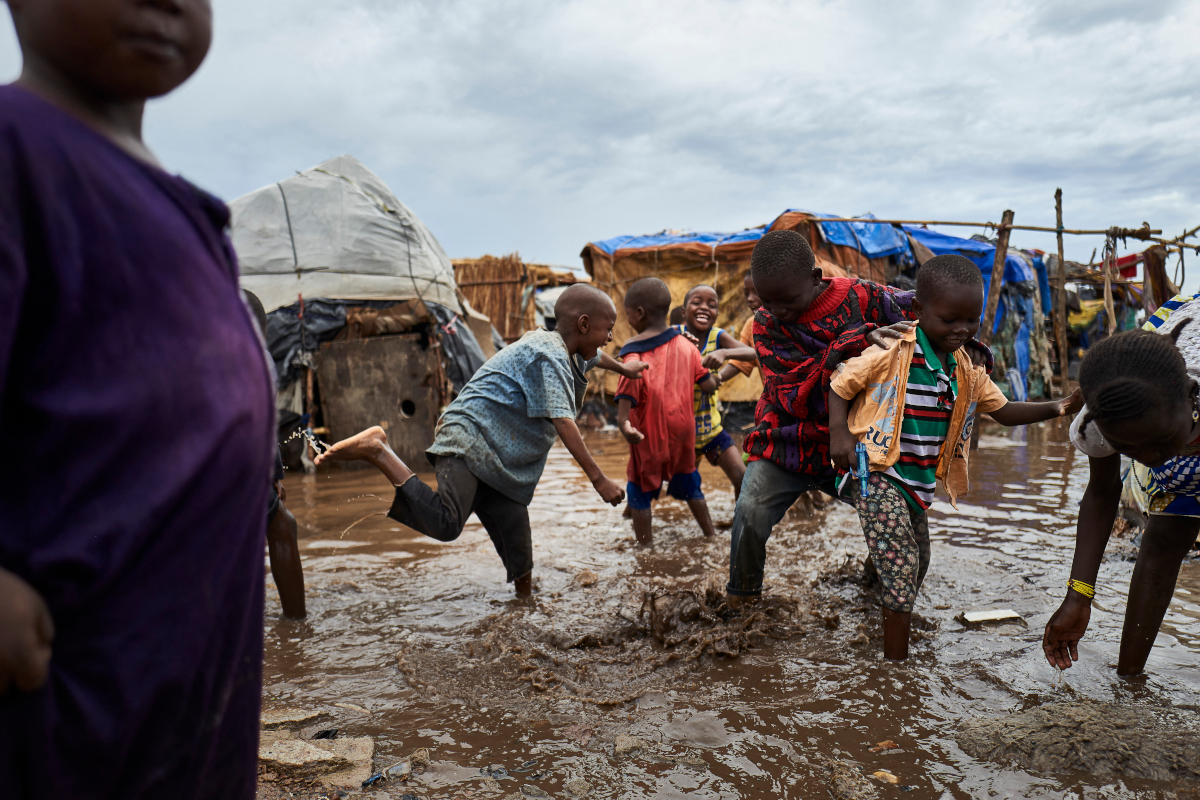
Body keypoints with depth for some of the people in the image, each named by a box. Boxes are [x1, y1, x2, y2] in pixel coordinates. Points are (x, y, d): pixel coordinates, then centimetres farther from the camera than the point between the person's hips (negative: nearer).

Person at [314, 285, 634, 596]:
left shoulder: (566, 352, 17)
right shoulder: (547, 354, -13)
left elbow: (587, 356, 45)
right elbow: (562, 423, -22)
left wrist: (621, 367, 55)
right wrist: (599, 480, -22)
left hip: (499, 468, 10)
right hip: (470, 440, -10)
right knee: (445, 524, -31)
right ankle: (376, 450, -17)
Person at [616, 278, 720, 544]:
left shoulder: (635, 349, -13)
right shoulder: (686, 345, 2)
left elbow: (630, 384, -29)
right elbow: (709, 385, 3)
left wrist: (622, 420, -40)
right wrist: (715, 378, 25)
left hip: (650, 435, -5)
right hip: (682, 430, 5)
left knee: (639, 491, 9)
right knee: (689, 485, 21)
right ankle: (711, 537, 30)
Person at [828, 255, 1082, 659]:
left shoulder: (968, 372, 5)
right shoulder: (891, 353, -15)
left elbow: (1005, 412, 14)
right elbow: (840, 384, -6)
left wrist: (1059, 407, 0)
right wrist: (839, 433, -19)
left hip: (919, 482, 8)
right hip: (877, 473, -7)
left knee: (916, 566, 20)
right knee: (901, 565, -15)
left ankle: (890, 632, 45)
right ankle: (896, 664, -6)